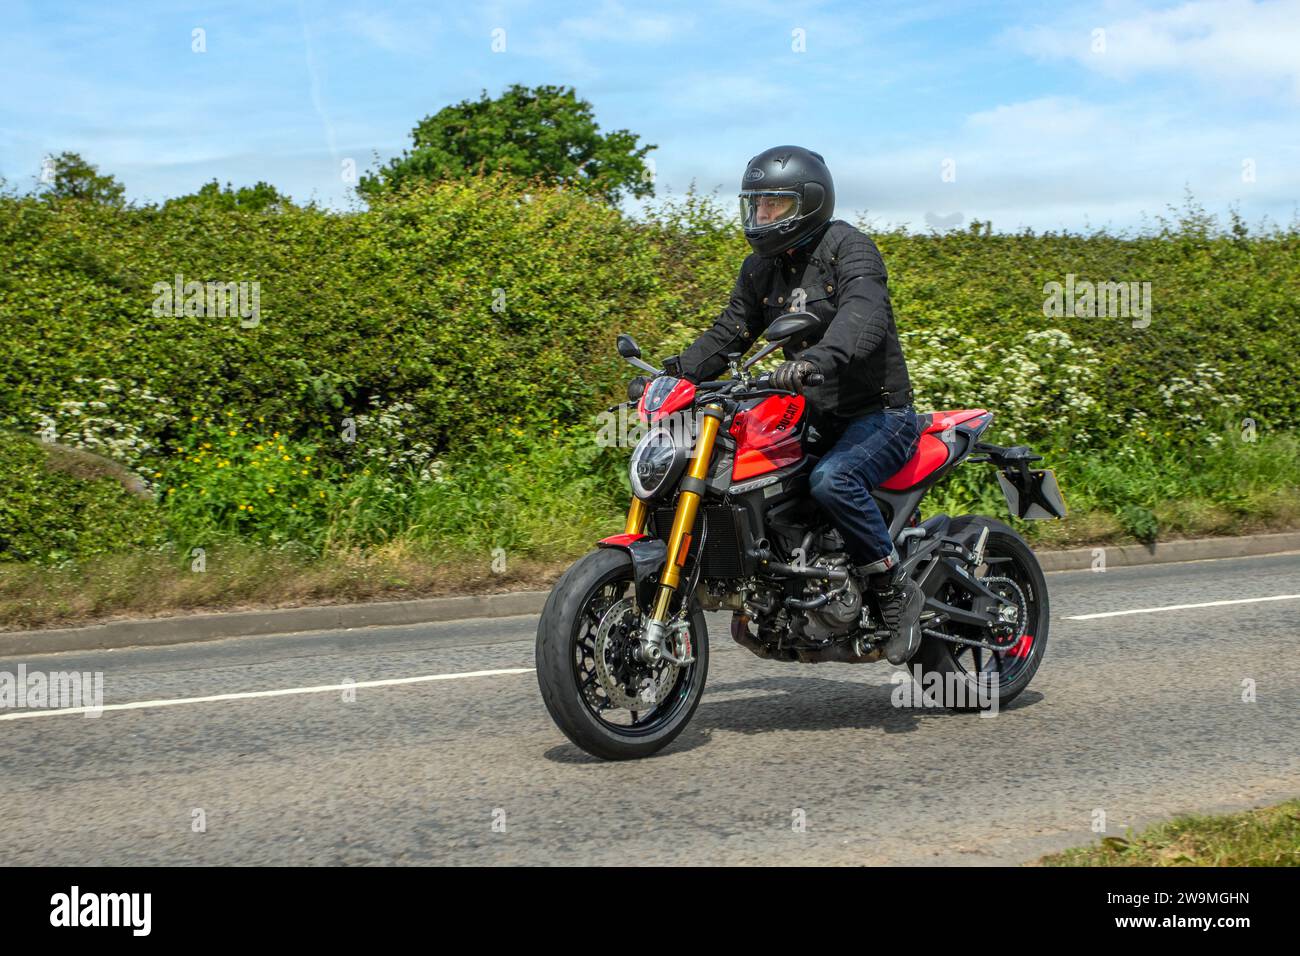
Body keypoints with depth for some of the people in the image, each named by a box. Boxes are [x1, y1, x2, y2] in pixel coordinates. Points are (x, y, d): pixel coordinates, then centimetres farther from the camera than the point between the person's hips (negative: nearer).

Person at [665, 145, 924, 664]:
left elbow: (864, 314, -31)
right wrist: (675, 371, -8)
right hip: (814, 416, 8)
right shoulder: (759, 270, 12)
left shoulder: (848, 247, -13)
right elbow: (728, 334, 10)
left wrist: (816, 357, -51)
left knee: (832, 480, -35)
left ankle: (897, 592, -18)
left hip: (881, 412, -8)